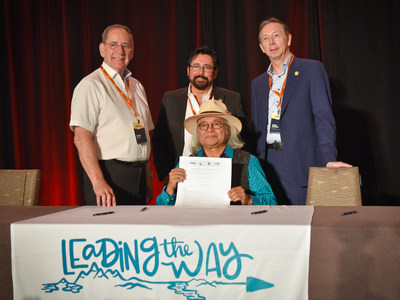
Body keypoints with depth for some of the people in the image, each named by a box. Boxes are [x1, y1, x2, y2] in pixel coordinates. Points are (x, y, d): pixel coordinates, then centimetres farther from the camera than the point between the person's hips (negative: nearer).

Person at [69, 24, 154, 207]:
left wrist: (148, 178, 14)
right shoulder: (90, 85, -7)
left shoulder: (137, 87, 16)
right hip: (109, 176, -6)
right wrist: (99, 182, -26)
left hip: (138, 177, 7)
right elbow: (81, 138, -16)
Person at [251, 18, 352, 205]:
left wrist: (329, 159, -20)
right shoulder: (258, 83, 18)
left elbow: (323, 117, -7)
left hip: (301, 163, -4)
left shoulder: (312, 70, 2)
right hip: (269, 164, 4)